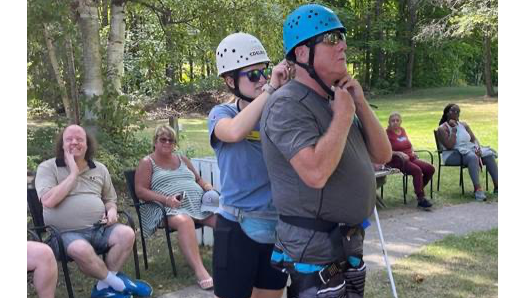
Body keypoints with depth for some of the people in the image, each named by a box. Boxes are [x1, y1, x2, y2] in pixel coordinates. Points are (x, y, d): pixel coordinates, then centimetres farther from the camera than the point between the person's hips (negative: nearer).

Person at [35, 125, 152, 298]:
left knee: (126, 234, -24)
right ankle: (118, 282, -13)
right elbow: (48, 201, -16)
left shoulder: (100, 169, 14)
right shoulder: (47, 168, 1)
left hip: (99, 228, 5)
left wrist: (112, 211, -2)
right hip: (66, 233, -4)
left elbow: (110, 199, 24)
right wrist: (73, 173, -11)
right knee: (81, 249, -37)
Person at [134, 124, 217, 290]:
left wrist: (209, 188, 7)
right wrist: (165, 199, -15)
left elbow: (198, 179, 31)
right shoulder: (147, 163, 9)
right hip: (171, 208, -5)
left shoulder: (182, 159, 25)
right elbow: (140, 190, -1)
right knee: (184, 221, -41)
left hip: (199, 203, 6)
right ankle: (200, 271, -50)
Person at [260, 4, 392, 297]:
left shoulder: (336, 99, 10)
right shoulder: (288, 105, -18)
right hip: (314, 246, -9)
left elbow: (383, 155, 9)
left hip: (349, 240, 9)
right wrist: (344, 115, -20)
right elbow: (316, 173, -32)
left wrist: (360, 103, -3)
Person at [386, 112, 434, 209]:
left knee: (430, 168, -9)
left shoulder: (402, 130, 17)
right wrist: (399, 153, -24)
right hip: (397, 161, -8)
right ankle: (421, 199, -31)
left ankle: (419, 190, 11)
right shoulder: (387, 133, -5)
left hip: (410, 158, 8)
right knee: (417, 170, -32)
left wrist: (412, 151, 8)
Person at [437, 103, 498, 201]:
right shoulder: (442, 129, -5)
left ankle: (497, 185, -19)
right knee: (472, 157, -36)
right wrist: (454, 129, -14)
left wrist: (477, 148, -10)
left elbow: (474, 139, 12)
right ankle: (477, 188, -44)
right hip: (453, 154, -7)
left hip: (470, 149, 7)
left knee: (489, 154, -17)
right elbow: (449, 146, -17)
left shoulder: (463, 125, 15)